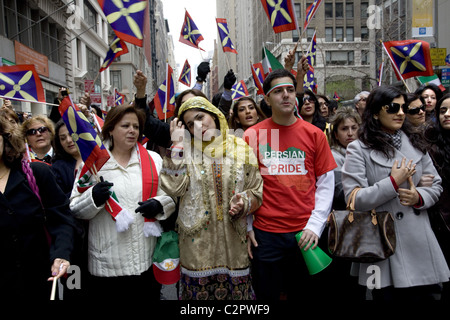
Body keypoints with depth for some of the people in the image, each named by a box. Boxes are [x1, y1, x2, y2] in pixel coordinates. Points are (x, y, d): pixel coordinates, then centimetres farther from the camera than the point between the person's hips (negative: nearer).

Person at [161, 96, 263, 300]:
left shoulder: (240, 148, 5)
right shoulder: (186, 150, 4)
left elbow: (256, 192, 6)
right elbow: (174, 188, -12)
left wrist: (243, 203, -15)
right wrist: (177, 144, -10)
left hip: (233, 244, 1)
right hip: (197, 244, 0)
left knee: (235, 292, 6)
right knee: (198, 292, 7)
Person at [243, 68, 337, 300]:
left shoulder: (314, 134, 1)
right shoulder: (252, 135, -1)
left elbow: (326, 184, 3)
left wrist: (315, 224, -5)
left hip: (306, 234, 1)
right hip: (265, 233, -1)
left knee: (305, 293, 17)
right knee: (266, 294, 14)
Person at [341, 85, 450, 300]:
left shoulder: (415, 144, 11)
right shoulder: (359, 149, -6)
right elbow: (354, 199, -14)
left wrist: (419, 197, -6)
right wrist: (393, 183, -16)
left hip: (419, 244, 5)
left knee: (423, 295, 12)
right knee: (387, 295, 7)